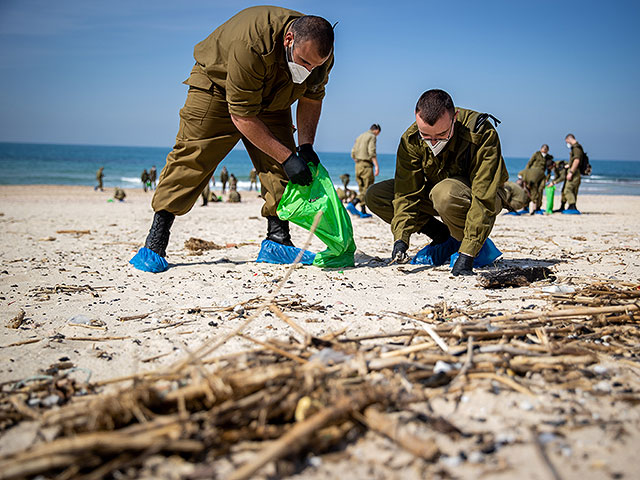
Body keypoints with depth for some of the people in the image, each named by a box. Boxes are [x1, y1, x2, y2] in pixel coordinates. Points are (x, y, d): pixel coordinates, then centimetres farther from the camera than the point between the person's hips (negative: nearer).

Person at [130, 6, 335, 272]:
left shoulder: (319, 53, -21)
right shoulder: (251, 45, -41)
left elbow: (311, 99, -3)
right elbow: (242, 116, -35)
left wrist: (305, 146, -17)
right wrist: (287, 157, -35)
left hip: (270, 99, 6)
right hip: (217, 86, -5)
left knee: (279, 169, -7)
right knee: (192, 157, -14)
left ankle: (278, 240, 0)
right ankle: (155, 242, -10)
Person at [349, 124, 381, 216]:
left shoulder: (360, 136, 18)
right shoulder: (372, 137, -5)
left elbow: (353, 153, 16)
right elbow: (372, 152, -17)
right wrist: (376, 166, -19)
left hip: (358, 165, 8)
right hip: (366, 165, -8)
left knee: (362, 189, 12)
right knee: (368, 189, -7)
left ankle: (363, 211, 11)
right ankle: (353, 204, -24)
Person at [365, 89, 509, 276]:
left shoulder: (482, 134, -31)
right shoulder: (411, 139, -18)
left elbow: (484, 199, -34)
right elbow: (406, 193, -16)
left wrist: (466, 255, -40)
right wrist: (400, 239, -31)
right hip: (434, 191, 5)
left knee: (445, 192, -40)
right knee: (375, 195, -12)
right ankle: (442, 235, -2)